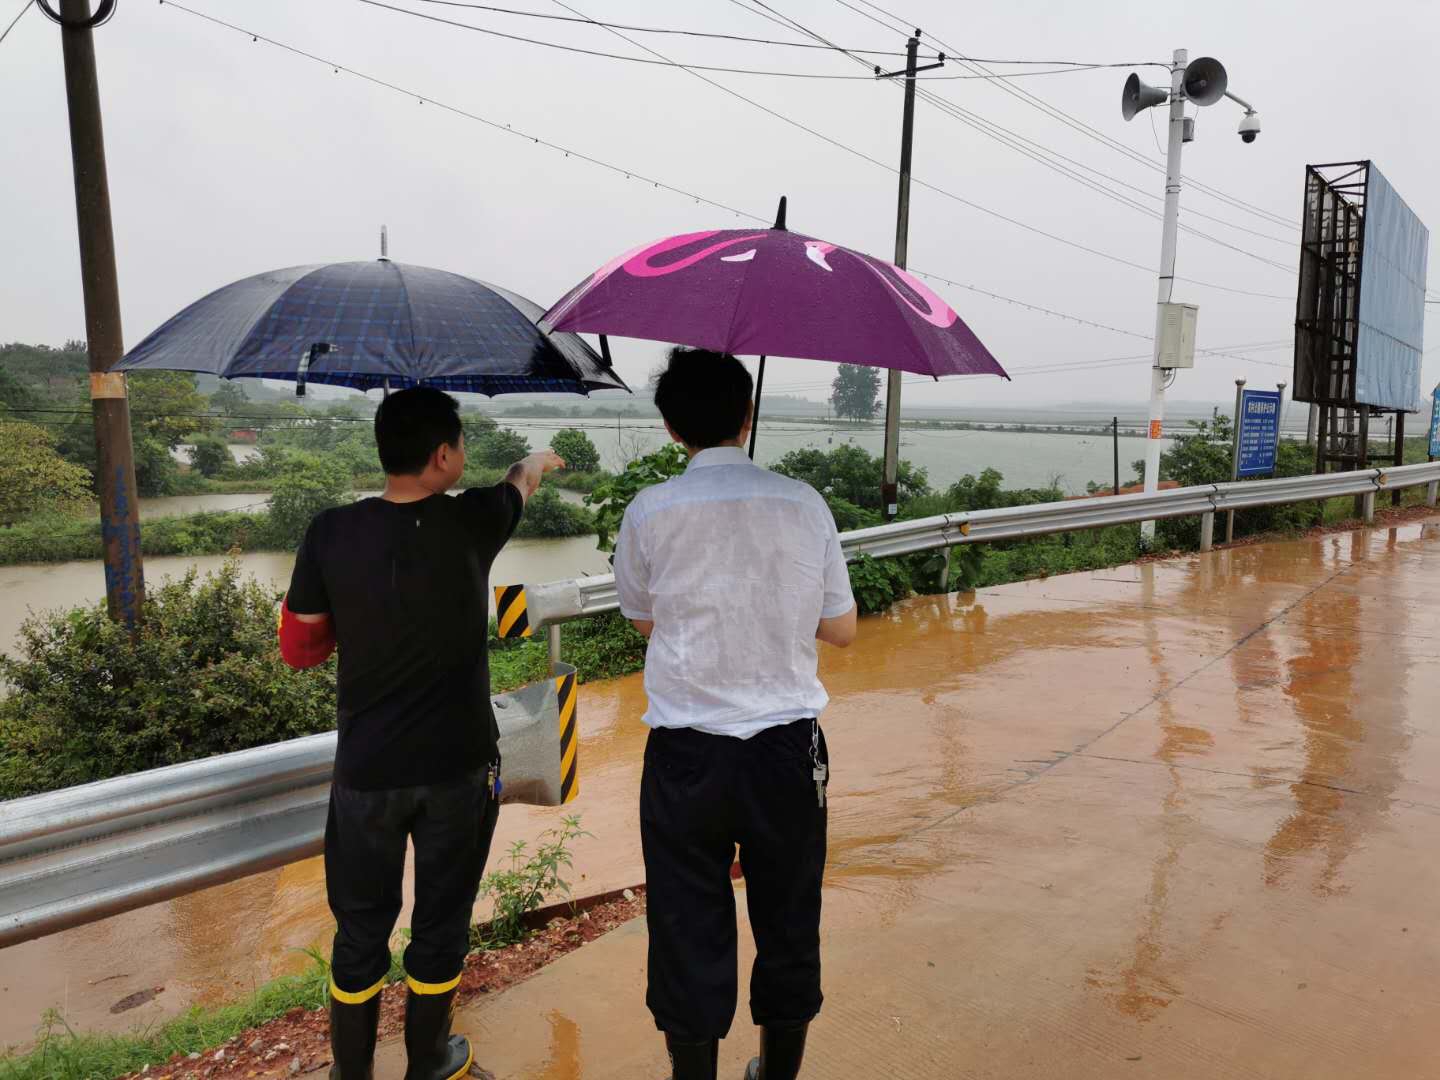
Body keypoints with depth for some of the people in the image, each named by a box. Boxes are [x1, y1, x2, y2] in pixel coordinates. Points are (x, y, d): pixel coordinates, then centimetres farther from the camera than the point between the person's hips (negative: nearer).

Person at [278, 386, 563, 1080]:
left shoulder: (331, 533, -10)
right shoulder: (470, 524, -12)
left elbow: (299, 647, 1)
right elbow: (520, 482, 12)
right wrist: (539, 461, 34)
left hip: (366, 769, 1)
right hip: (458, 765, -1)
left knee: (361, 929, 17)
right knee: (441, 921, 16)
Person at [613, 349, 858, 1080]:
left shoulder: (649, 513, -7)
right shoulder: (803, 504, -3)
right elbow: (842, 630, 4)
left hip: (687, 753, -1)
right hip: (789, 747, 2)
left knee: (690, 936, 12)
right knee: (788, 927, 19)